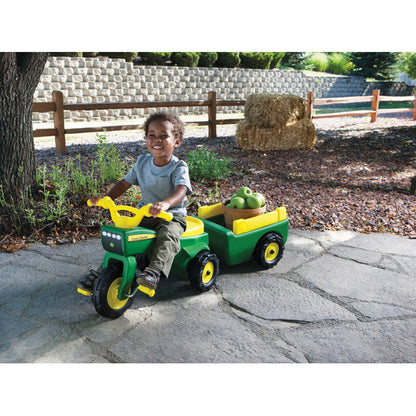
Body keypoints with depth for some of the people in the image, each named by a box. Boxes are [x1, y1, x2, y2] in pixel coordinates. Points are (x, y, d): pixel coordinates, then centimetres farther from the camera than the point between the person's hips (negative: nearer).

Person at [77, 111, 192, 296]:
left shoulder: (179, 167, -13)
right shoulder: (142, 163, 5)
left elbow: (181, 190, -32)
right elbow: (124, 183, 11)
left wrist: (165, 204, -54)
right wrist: (106, 198, -8)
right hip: (144, 214, 5)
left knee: (168, 235, -36)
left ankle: (154, 271, -43)